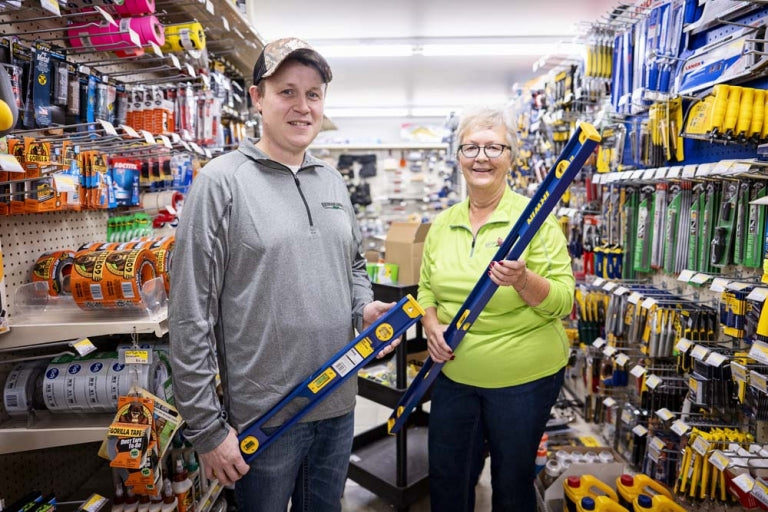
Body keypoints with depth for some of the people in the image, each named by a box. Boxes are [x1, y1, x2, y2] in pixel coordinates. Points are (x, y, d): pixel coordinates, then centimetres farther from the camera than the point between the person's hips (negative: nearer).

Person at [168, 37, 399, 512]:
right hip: (262, 418, -5)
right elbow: (191, 318, -13)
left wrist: (365, 308, -3)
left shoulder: (333, 180, 6)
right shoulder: (222, 181, -12)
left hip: (339, 405, 6)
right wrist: (208, 427, -11)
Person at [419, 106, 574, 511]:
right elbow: (427, 288, 11)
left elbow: (562, 301, -14)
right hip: (454, 374, 4)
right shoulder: (442, 223, 3)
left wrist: (522, 280, -33)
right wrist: (431, 325, -8)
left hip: (524, 379, -4)